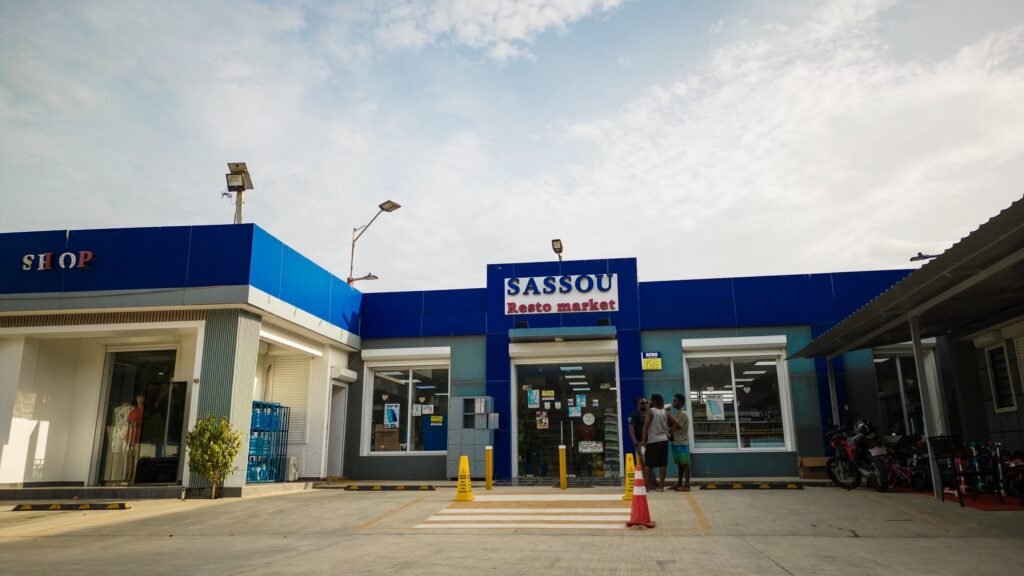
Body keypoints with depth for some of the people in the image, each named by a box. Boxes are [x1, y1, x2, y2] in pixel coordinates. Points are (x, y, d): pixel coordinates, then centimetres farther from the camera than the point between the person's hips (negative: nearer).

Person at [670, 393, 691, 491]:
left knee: (685, 463, -8)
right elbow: (673, 425, 13)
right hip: (677, 442, 9)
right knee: (680, 464, 13)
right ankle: (679, 483, 19)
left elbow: (675, 427, -17)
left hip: (682, 443, -9)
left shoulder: (683, 414, -15)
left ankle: (687, 485, -8)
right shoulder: (677, 413, 16)